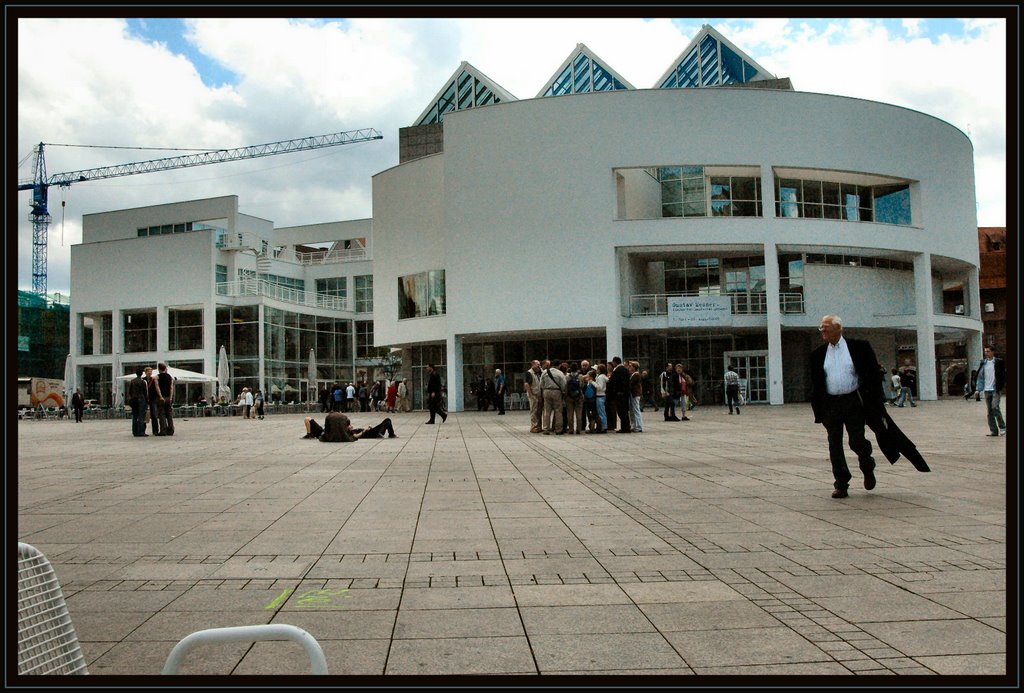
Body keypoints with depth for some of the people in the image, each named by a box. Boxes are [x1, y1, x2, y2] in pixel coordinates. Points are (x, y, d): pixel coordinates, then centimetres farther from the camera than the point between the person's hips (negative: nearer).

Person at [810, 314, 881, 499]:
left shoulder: (859, 347, -1)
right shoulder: (818, 355, 7)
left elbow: (873, 375, 0)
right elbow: (816, 385, 9)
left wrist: (876, 403, -5)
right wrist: (819, 411, 5)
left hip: (853, 402, -3)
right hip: (830, 404, 3)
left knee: (857, 441, -3)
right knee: (834, 445, 3)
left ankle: (867, 467, 29)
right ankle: (841, 485, 11)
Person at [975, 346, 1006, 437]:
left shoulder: (998, 362, 0)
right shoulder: (983, 363, 10)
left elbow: (1004, 375, 1)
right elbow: (980, 376, 12)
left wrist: (1002, 386, -7)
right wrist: (978, 389, 6)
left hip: (996, 389, -4)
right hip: (987, 390, 4)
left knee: (995, 407, -18)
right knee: (989, 411, 3)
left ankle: (1002, 427, -2)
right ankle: (994, 431, 9)